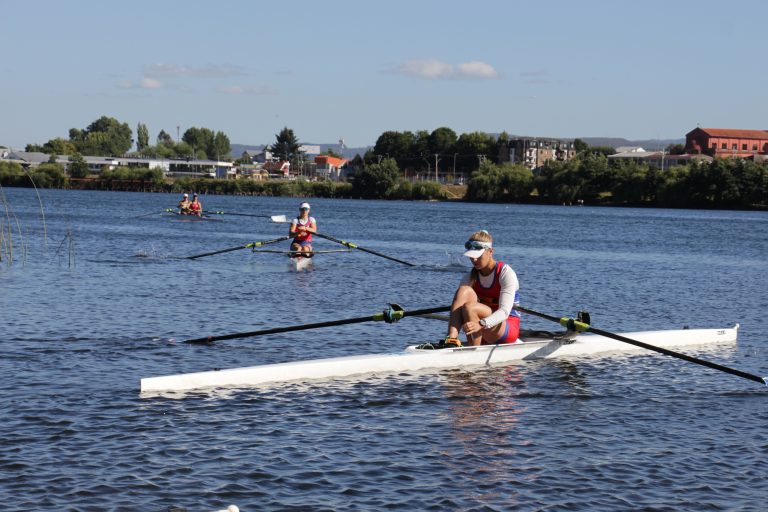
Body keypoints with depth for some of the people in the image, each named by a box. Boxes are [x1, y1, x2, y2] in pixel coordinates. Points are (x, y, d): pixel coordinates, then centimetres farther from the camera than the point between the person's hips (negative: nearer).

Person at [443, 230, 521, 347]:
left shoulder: (506, 273, -12)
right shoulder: (471, 277, 4)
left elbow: (504, 312, -25)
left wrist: (480, 324, -43)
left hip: (509, 329, -5)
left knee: (469, 307, -31)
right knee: (464, 291, -21)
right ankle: (451, 341, -39)